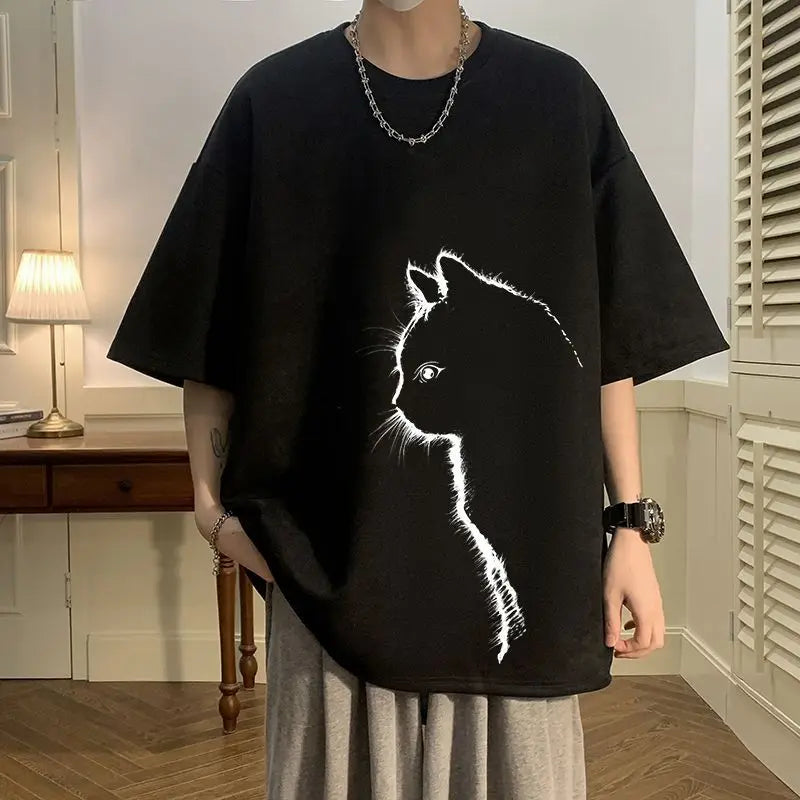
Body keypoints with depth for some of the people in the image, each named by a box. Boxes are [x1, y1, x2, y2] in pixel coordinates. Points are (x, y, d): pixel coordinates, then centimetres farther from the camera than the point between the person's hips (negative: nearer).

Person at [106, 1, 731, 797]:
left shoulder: (559, 95, 3)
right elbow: (213, 330, 4)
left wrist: (630, 523, 0)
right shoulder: (273, 99, 1)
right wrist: (212, 501, -5)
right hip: (333, 548, 0)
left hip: (522, 540, 1)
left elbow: (611, 338, 3)